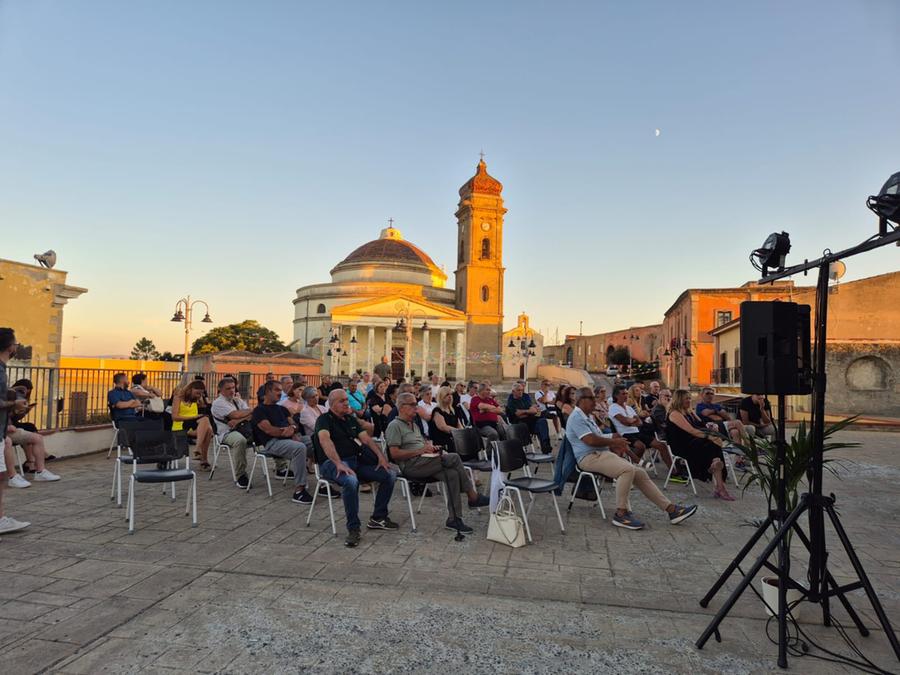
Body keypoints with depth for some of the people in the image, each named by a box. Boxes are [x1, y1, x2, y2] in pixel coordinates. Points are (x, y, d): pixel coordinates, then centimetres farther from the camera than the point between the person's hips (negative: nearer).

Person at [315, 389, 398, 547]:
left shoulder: (351, 419, 20)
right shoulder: (324, 420, -3)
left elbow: (366, 438, 12)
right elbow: (325, 440, -23)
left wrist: (380, 455, -5)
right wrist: (339, 463, -37)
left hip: (356, 460, 7)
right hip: (332, 463, -7)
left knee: (390, 475, -7)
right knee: (351, 480, -39)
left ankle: (378, 518, 7)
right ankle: (353, 528, -25)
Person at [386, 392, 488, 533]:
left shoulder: (414, 425, 26)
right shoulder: (394, 426, -2)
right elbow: (394, 454, -13)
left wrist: (431, 448, 7)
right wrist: (420, 450, -14)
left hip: (424, 462, 8)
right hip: (410, 466, -8)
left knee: (452, 474, -20)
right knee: (454, 458, -21)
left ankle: (454, 519, -16)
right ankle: (473, 497, -9)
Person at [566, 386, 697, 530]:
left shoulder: (586, 417, 24)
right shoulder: (577, 417, -10)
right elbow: (590, 440, -20)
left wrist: (614, 447, 8)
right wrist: (614, 442, -6)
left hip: (602, 454, 10)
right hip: (590, 458, -10)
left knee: (640, 474, -1)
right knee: (627, 469, -31)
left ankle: (671, 509, 0)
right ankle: (621, 514, -24)